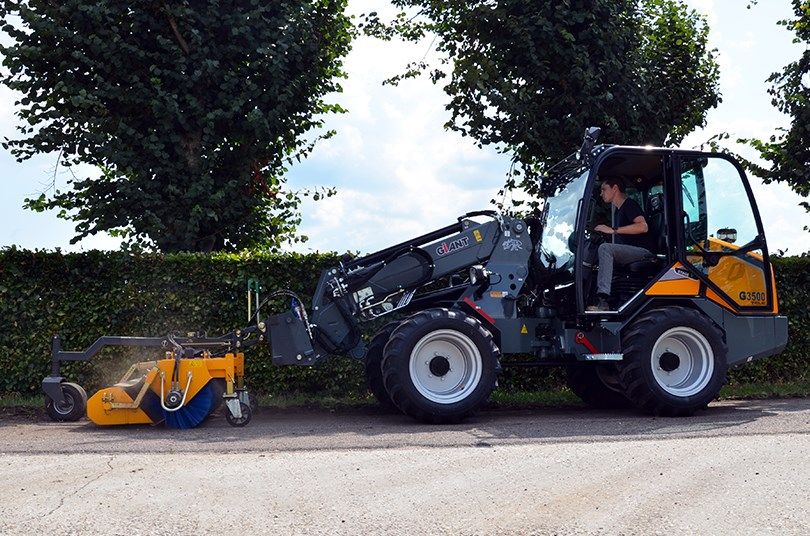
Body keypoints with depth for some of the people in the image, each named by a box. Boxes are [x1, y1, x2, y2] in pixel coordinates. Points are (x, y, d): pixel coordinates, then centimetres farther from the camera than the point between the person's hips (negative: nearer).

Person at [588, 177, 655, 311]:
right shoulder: (618, 211, 24)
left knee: (605, 248, -31)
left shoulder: (629, 204, -5)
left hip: (643, 251, -10)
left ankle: (602, 301, -42)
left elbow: (643, 226, -23)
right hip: (628, 252, 10)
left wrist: (613, 230, -24)